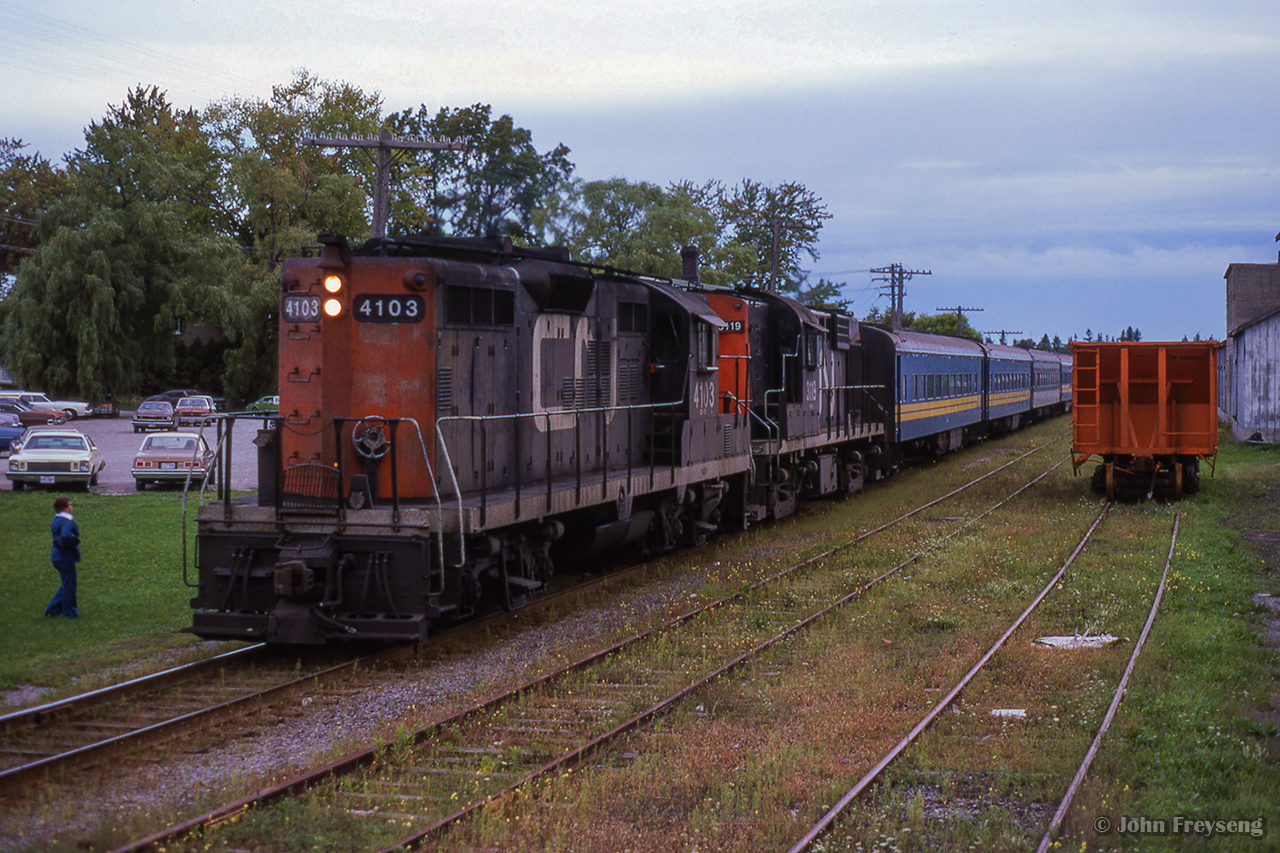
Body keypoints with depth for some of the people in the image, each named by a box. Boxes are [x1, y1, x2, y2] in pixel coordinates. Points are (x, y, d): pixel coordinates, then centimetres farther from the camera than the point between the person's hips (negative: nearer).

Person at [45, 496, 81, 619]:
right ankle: (69, 612, 12)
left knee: (66, 584, 20)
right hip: (66, 557, -10)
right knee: (69, 585, 3)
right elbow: (66, 537, -35)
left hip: (57, 556, 10)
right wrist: (74, 545, -20)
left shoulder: (56, 520, 11)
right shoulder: (66, 522, -20)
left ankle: (53, 608, 22)